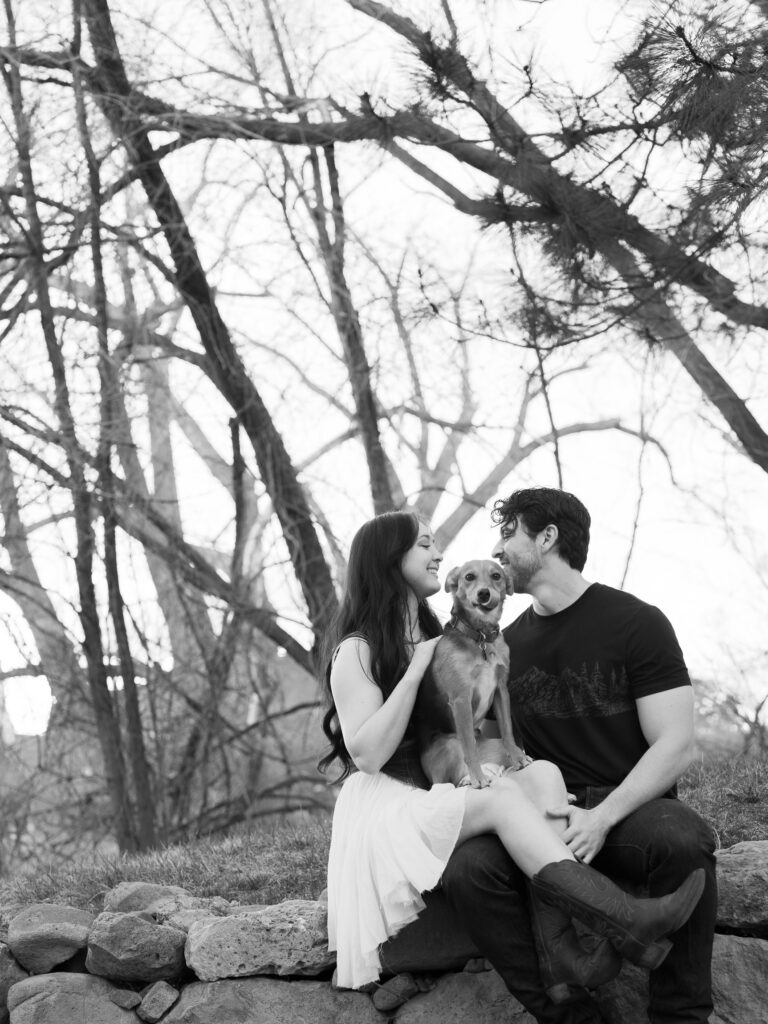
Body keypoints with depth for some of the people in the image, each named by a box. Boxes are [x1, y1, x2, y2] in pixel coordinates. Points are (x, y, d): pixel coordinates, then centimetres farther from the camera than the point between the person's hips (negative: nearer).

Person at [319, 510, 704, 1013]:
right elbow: (368, 754, -15)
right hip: (387, 812, -7)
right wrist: (417, 669, -13)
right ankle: (625, 920, -43)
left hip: (448, 797, 7)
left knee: (543, 774, -22)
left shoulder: (436, 637, 19)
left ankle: (561, 954, -39)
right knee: (504, 797, -32)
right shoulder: (358, 651, -4)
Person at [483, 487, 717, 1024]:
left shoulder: (636, 622, -1)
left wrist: (604, 817, -22)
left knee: (683, 841, -39)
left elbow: (675, 747, -8)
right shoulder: (508, 644, 14)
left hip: (632, 805, -3)